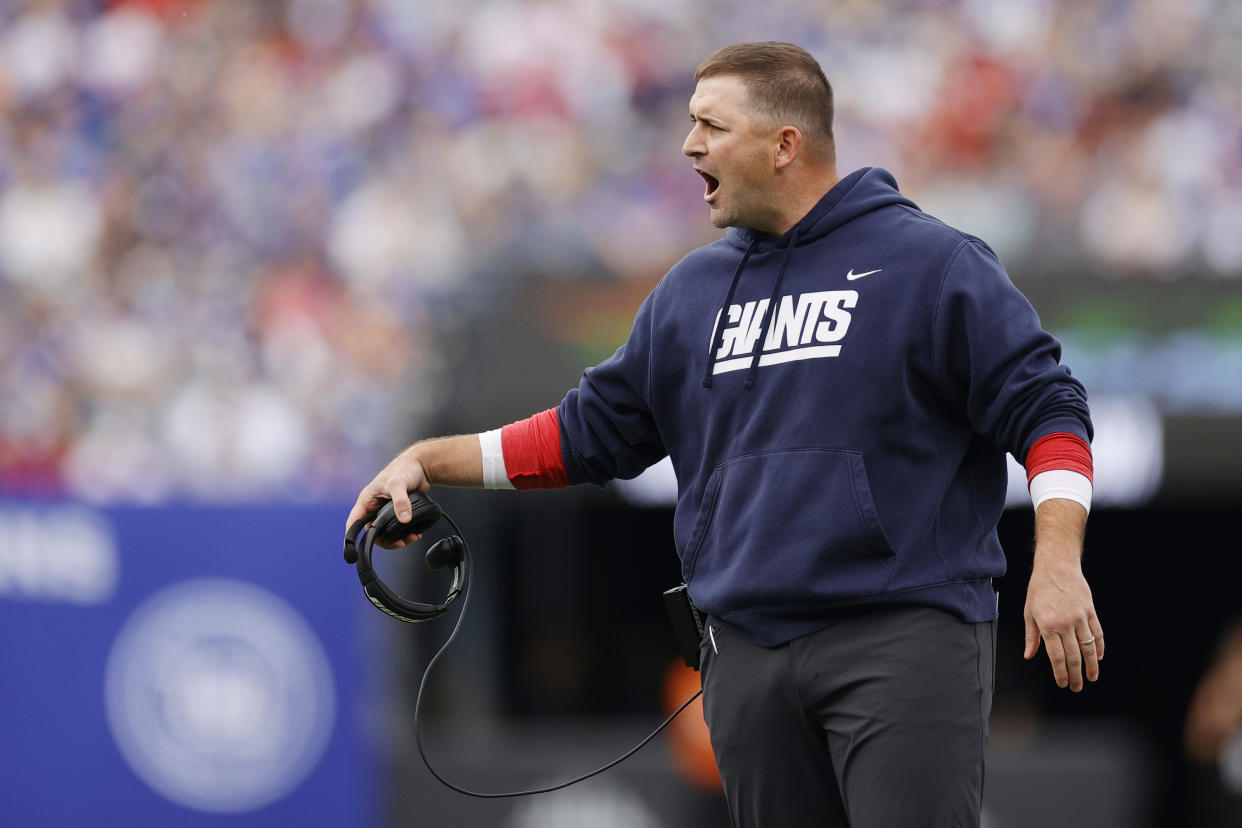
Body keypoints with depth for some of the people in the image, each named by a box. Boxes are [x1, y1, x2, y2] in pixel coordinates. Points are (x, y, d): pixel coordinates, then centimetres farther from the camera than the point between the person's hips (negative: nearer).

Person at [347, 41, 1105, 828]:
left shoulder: (929, 262, -1)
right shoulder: (692, 291, 17)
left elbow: (1043, 406, -5)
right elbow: (591, 430, 23)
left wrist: (1058, 562, -18)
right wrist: (431, 460, 16)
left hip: (905, 642, -6)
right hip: (749, 658, 6)